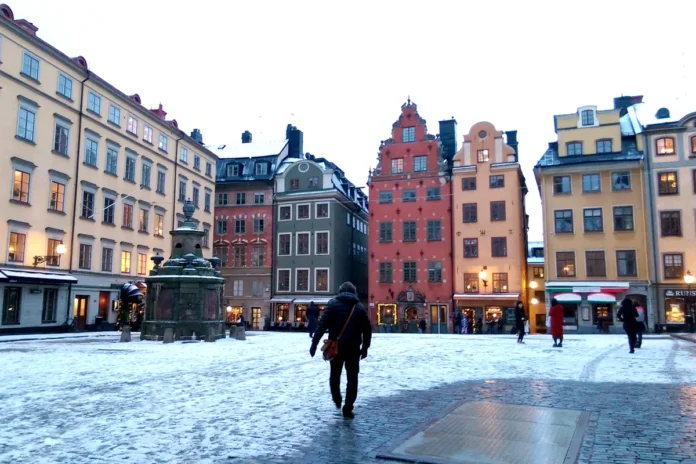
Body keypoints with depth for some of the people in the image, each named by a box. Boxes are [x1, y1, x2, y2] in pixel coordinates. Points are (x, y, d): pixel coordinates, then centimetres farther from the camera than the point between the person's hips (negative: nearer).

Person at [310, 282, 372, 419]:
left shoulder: (333, 304, 1)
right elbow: (367, 329, 7)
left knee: (335, 374, 21)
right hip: (353, 347, 1)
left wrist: (314, 343, -5)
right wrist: (365, 347, 17)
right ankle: (348, 409, 6)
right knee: (352, 378, 9)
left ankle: (337, 400, 33)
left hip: (336, 346, 0)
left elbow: (322, 325, -7)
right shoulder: (360, 307, 7)